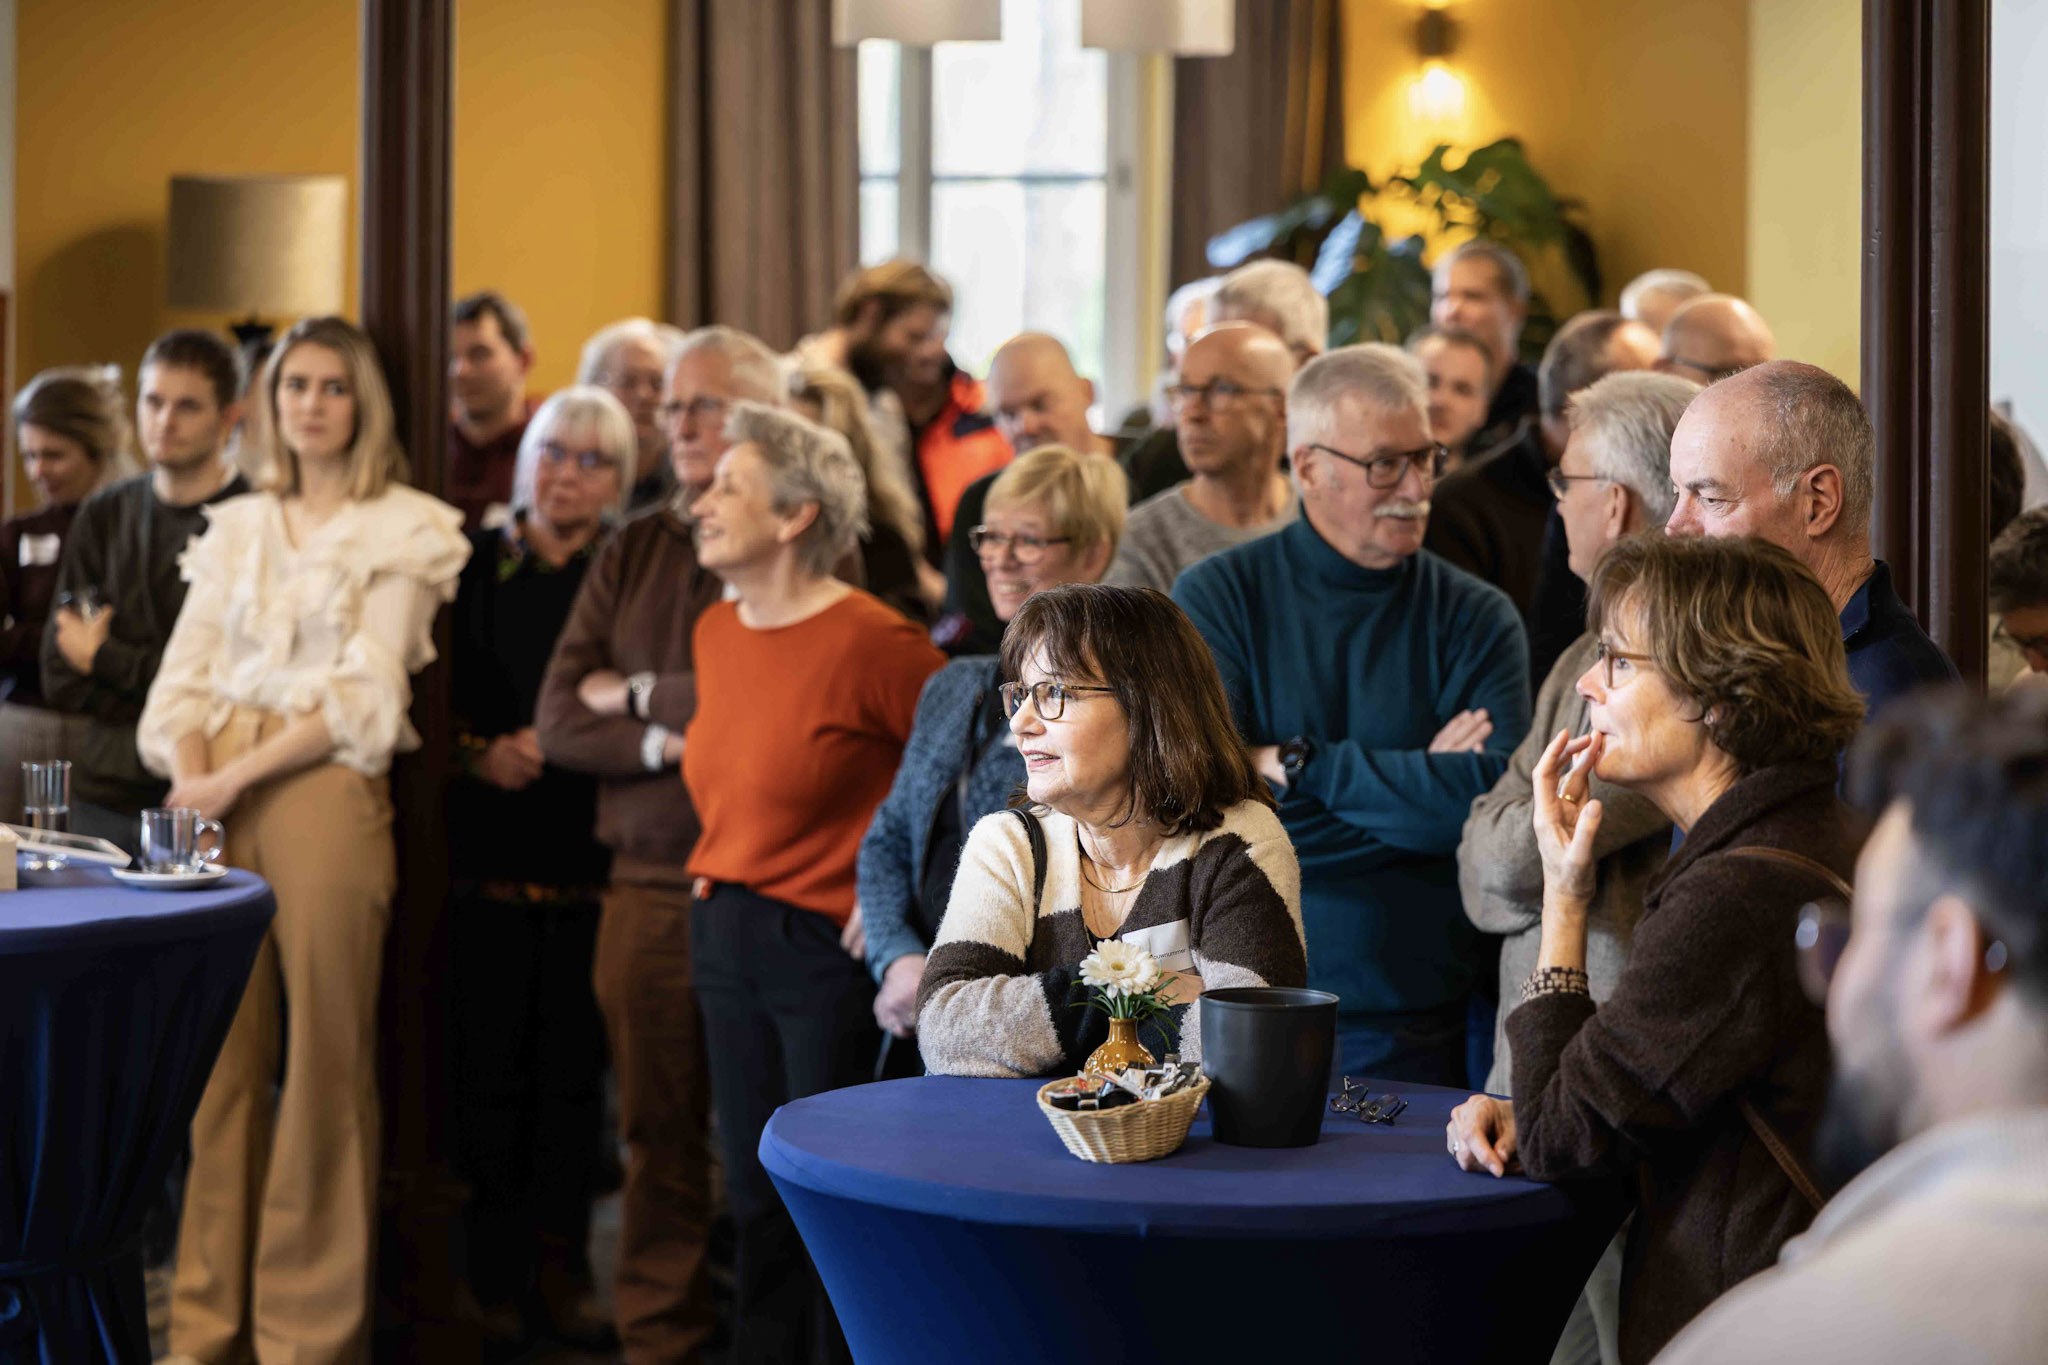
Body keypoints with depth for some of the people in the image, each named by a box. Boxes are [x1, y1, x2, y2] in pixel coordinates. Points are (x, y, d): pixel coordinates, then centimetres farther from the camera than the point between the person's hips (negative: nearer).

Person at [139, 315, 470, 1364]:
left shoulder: (404, 531, 5)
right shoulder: (235, 529, 18)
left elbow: (366, 692, -5)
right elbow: (185, 677, 11)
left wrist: (237, 778, -12)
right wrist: (191, 783, -8)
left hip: (325, 785, -4)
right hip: (217, 795, 4)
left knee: (323, 1052, -4)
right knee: (219, 1049, 2)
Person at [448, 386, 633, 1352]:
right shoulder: (473, 566, 7)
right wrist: (481, 752, -8)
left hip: (590, 861, 0)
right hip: (488, 853, 0)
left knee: (574, 1066, 2)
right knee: (490, 1060, 0)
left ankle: (558, 1270, 11)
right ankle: (494, 1278, 9)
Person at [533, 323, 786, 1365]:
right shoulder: (632, 551, 15)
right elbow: (558, 722, 8)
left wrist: (637, 695, 0)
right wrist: (664, 743, -9)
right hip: (647, 880, 4)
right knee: (657, 1131, 6)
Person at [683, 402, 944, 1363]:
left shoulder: (870, 641, -16)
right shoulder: (717, 632, 9)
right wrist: (716, 884, 16)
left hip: (828, 947, -8)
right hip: (723, 933, 8)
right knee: (756, 1201, 14)